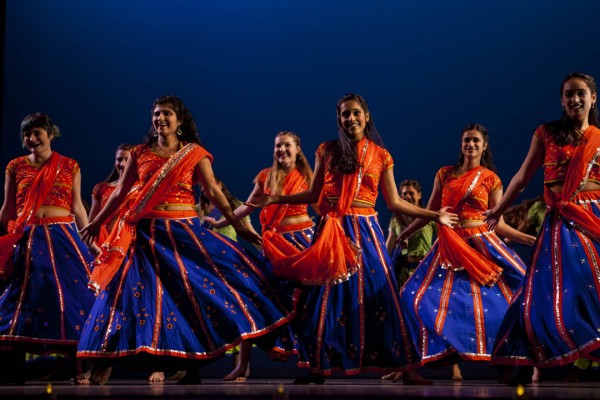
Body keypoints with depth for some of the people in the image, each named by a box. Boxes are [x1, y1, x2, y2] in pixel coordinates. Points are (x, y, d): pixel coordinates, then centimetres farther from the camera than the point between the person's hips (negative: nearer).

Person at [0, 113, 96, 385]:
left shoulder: (69, 166, 7)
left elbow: (77, 207, 8)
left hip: (63, 237, 0)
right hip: (26, 240, 1)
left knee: (72, 294, -6)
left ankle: (80, 368, -1)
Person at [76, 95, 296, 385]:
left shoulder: (195, 154, 2)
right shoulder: (139, 154, 8)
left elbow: (214, 192, -1)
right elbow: (119, 194, 16)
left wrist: (238, 226, -6)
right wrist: (96, 222, 20)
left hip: (185, 233, -1)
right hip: (147, 235, 1)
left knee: (198, 289, -8)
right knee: (130, 289, 0)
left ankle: (194, 365, 3)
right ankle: (103, 367, 6)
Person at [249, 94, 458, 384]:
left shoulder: (380, 155, 7)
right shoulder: (327, 150, 7)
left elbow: (394, 202, 7)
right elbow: (314, 194, 9)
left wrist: (434, 216, 5)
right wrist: (275, 199, 1)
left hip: (364, 232, 0)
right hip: (332, 231, 0)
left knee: (375, 293, -4)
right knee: (327, 298, 0)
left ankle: (404, 369, -2)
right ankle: (319, 368, 6)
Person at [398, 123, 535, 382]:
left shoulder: (490, 179, 4)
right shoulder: (445, 174, 9)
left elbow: (498, 224, 3)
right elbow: (429, 213, 12)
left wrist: (533, 240, -5)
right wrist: (402, 235, 10)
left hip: (481, 245, -2)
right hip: (450, 248, 2)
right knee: (442, 299, -6)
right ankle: (453, 363, 0)